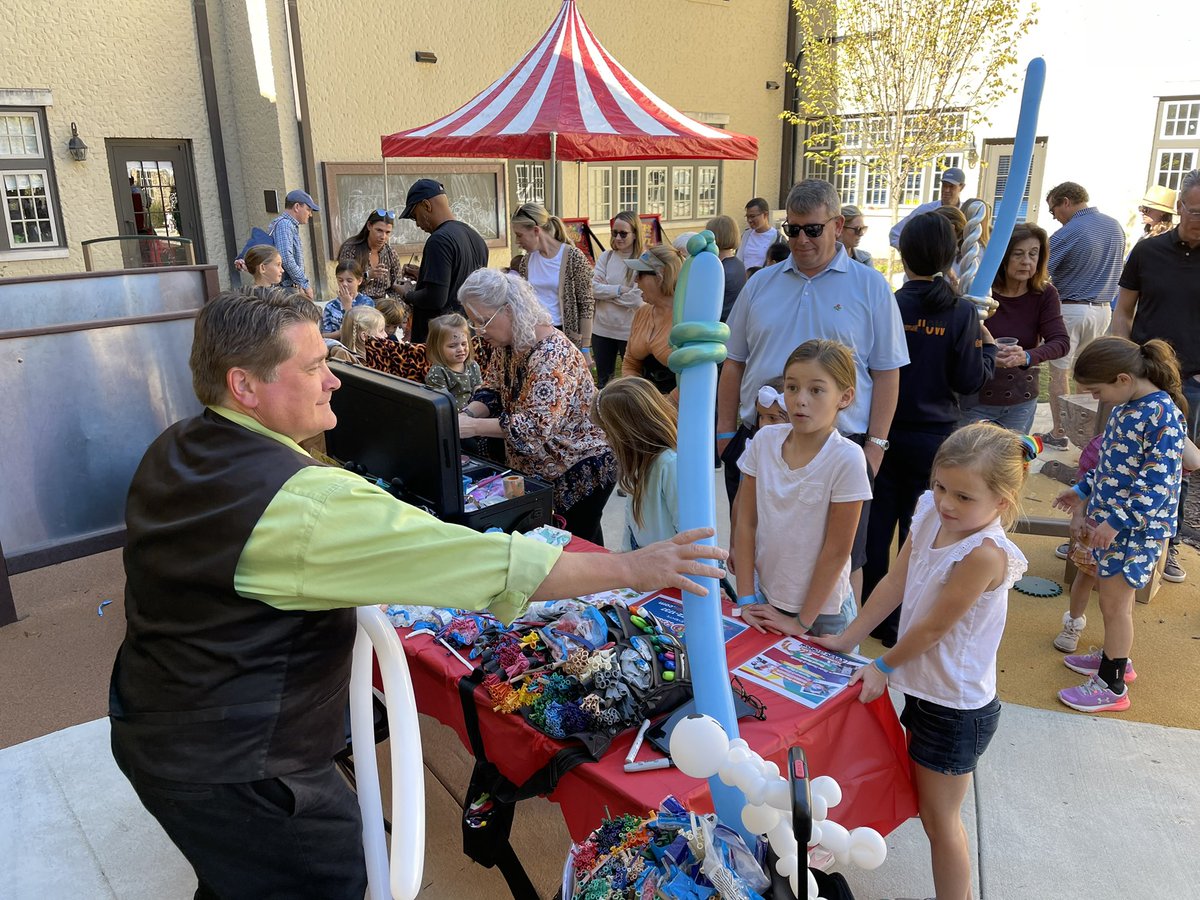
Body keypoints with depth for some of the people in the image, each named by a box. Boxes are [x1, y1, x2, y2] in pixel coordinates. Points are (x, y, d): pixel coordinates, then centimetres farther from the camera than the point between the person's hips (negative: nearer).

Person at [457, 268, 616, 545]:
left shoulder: (552, 353, -28)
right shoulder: (506, 345, 0)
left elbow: (538, 425, -35)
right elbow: (492, 391, 4)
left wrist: (473, 427, -37)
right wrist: (466, 415, -18)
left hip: (581, 469, -8)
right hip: (537, 469, 9)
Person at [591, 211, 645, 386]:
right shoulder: (605, 257, 4)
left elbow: (637, 299, -18)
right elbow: (594, 289, -5)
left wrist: (606, 292, -11)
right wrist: (619, 290, -16)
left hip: (629, 331, -4)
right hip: (602, 329, 4)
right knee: (602, 380, 17)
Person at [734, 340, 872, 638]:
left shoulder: (847, 458, -18)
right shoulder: (764, 440, -8)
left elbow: (837, 550, -14)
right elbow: (746, 523, -3)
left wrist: (802, 621, -10)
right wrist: (746, 598, -5)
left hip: (823, 610, -3)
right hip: (764, 597, 3)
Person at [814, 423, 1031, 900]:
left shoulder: (984, 553, -30)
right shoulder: (930, 517, -7)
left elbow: (932, 628, -22)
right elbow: (894, 583, 1)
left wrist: (884, 666, -8)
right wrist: (847, 638, 4)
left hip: (956, 707, -8)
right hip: (924, 687, 8)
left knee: (939, 817, 10)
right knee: (929, 804, 25)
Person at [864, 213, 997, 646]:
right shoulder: (962, 313, -9)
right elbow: (970, 380, -8)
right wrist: (988, 346, 9)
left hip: (885, 432, 0)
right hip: (934, 437, 0)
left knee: (878, 524, 13)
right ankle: (903, 623, 20)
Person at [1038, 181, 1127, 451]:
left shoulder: (1067, 234, -16)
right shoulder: (1116, 226, 7)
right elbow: (1116, 270, 19)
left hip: (1069, 309, -7)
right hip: (1103, 309, 7)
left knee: (1059, 372, 2)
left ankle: (1059, 434, 5)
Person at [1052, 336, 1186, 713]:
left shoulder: (1162, 416, -23)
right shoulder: (1126, 406, 4)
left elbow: (1156, 485, -26)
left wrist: (1116, 522, -26)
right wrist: (1082, 492, 20)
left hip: (1135, 527, -8)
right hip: (1110, 517, 8)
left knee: (1114, 603, 3)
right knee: (1114, 596, 21)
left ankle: (1112, 686, 17)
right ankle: (1115, 657, 40)